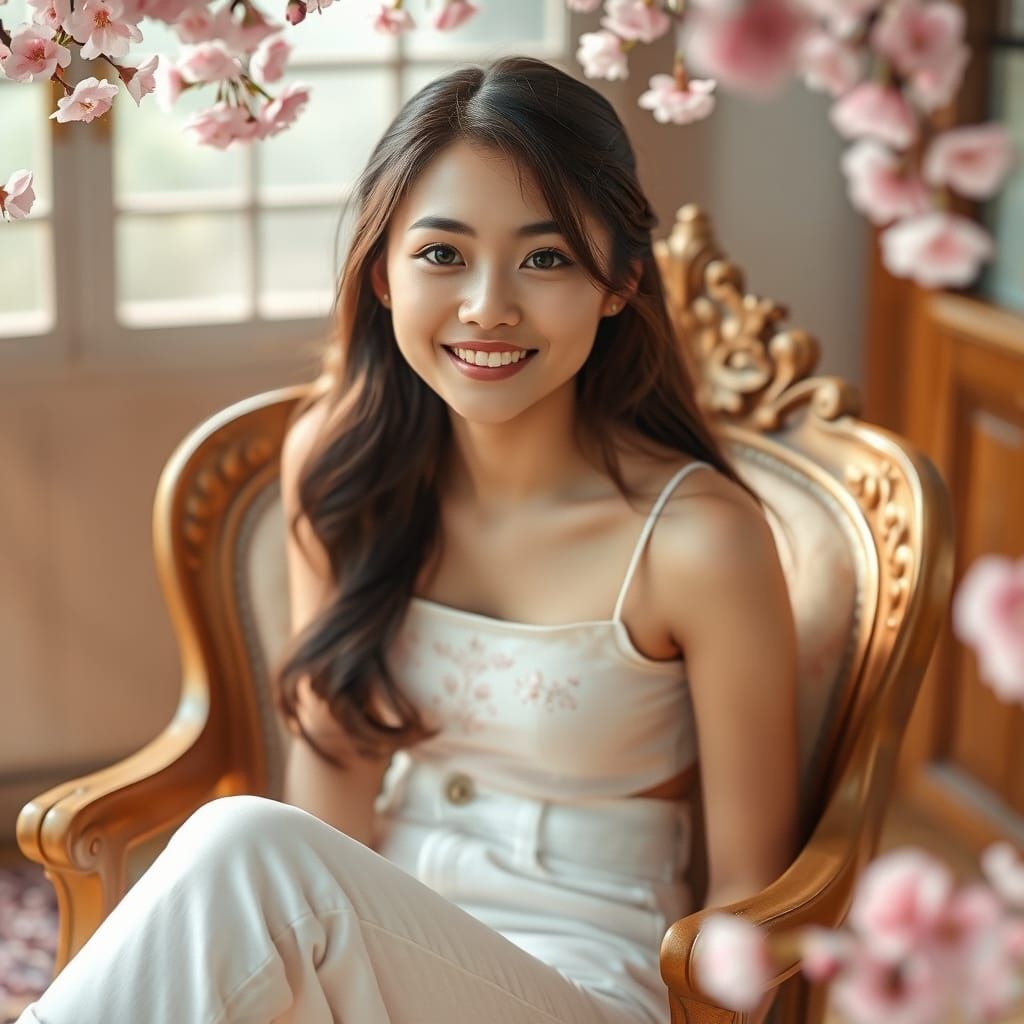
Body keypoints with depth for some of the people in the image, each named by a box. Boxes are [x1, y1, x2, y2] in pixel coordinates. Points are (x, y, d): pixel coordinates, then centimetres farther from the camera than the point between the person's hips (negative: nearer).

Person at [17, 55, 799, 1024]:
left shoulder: (699, 539, -14)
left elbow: (745, 882, -5)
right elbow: (334, 764, 1)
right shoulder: (335, 465, -1)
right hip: (377, 939, 3)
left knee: (245, 846, -31)